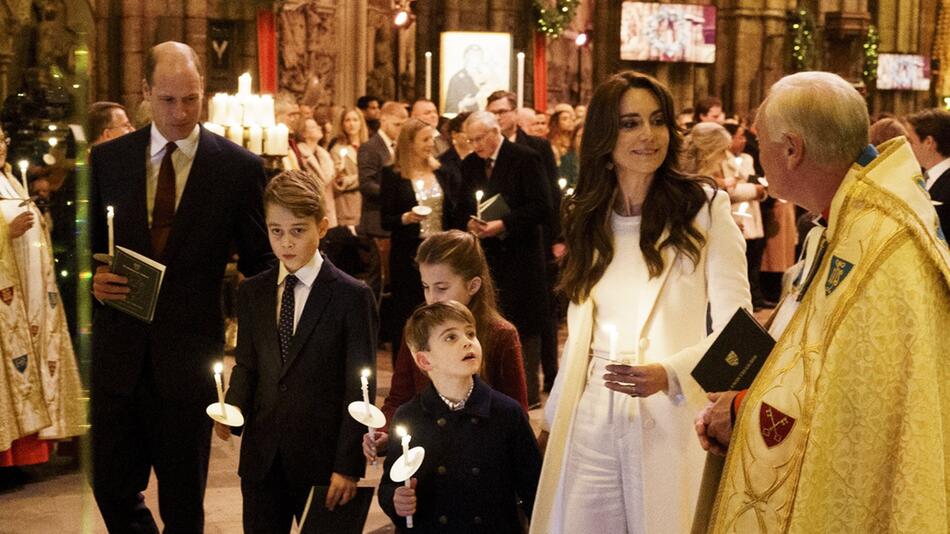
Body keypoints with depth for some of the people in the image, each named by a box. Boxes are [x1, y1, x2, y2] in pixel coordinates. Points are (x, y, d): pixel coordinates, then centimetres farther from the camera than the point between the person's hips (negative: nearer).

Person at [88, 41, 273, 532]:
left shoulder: (239, 167, -3)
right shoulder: (108, 158, 4)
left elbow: (258, 262, 2)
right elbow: (90, 244, 13)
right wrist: (94, 276, -9)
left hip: (190, 349, -2)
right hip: (119, 347, 2)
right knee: (112, 485, 8)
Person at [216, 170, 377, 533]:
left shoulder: (353, 297, -7)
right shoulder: (252, 293, 8)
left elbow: (360, 389, -8)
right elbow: (246, 367, 13)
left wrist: (348, 465, -12)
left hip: (323, 461, -4)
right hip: (261, 459, 4)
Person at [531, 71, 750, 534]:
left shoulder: (704, 207, -5)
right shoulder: (587, 217, 10)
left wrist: (670, 374, -25)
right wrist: (555, 416, 14)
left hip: (671, 423, -4)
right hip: (591, 424, 4)